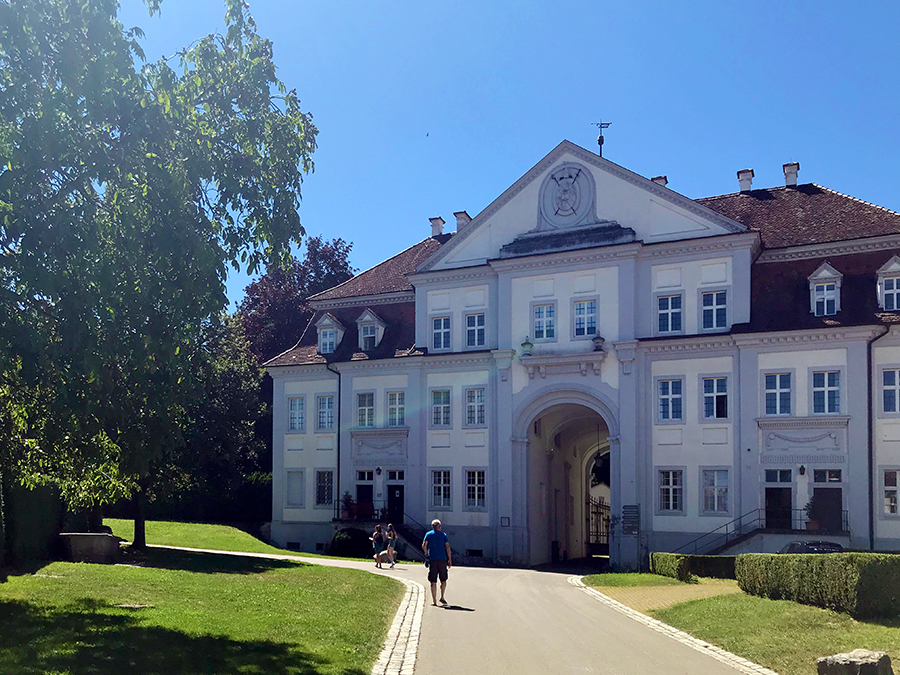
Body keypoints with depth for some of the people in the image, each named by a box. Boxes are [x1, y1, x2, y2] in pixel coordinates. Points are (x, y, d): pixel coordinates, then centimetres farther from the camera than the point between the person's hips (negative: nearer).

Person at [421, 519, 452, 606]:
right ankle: (442, 598, 16)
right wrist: (450, 560, 1)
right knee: (443, 580, 16)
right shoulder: (443, 535, 9)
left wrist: (426, 554, 10)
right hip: (443, 559, 0)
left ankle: (434, 601, 2)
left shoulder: (428, 534, 8)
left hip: (432, 560, 0)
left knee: (433, 581, 2)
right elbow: (447, 547, -1)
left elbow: (424, 546, -5)